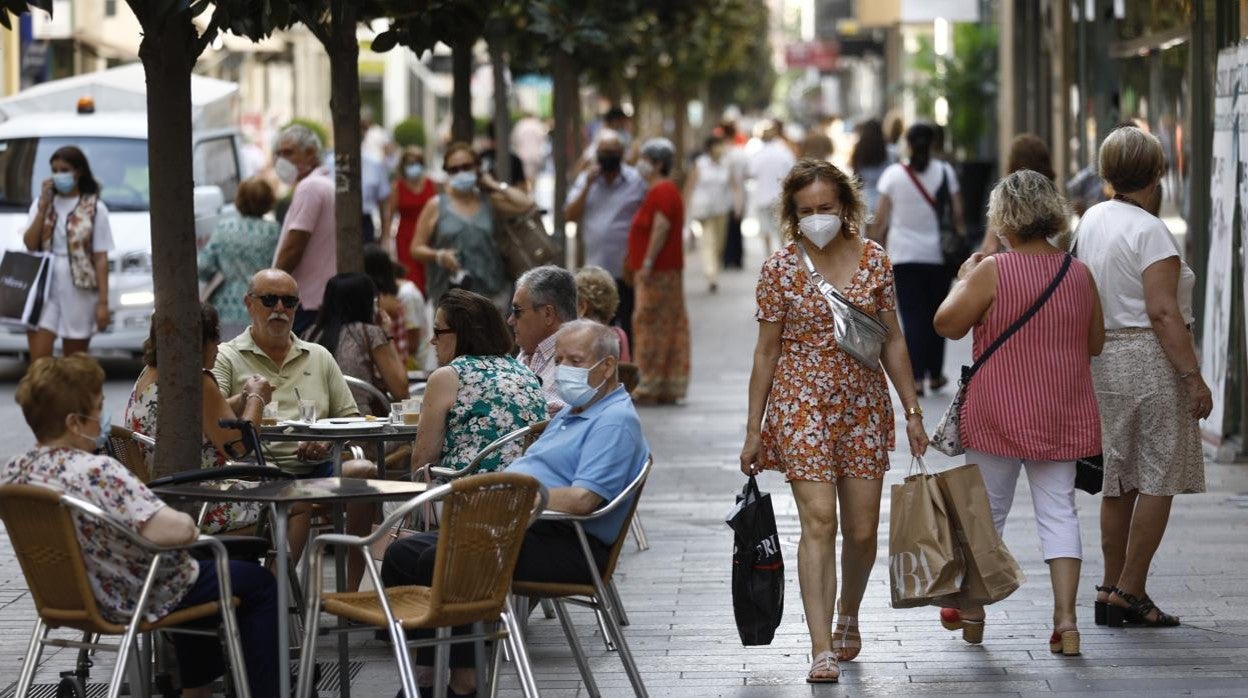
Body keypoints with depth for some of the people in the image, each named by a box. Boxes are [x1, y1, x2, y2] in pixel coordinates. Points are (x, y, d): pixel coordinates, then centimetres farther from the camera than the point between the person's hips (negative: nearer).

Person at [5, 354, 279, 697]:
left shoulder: (14, 473, -9)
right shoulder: (96, 473, -35)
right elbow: (171, 531, -42)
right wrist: (187, 524, -19)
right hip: (140, 599, -9)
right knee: (258, 583, 13)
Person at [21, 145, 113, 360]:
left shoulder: (94, 208, 0)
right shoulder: (42, 203, 10)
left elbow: (101, 258, -2)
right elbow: (29, 244, -2)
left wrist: (103, 302, -7)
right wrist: (44, 205, -6)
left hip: (79, 292, -2)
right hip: (44, 288, 2)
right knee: (38, 363, -8)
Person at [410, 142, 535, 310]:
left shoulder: (488, 202, 11)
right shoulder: (436, 206, 6)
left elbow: (526, 204, -2)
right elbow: (416, 248, 6)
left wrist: (496, 186, 4)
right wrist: (438, 255, -14)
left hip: (490, 293, 2)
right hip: (448, 294, -2)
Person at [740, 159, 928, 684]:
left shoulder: (873, 260, 3)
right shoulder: (780, 270, -3)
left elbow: (892, 341, 9)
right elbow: (766, 352, 1)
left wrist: (912, 410, 6)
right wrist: (753, 431, 1)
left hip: (864, 404, 3)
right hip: (803, 404, -3)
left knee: (862, 529, 5)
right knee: (818, 521, -14)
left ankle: (848, 616, 33)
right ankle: (822, 648, -14)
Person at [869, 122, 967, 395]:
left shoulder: (893, 174, -3)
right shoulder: (945, 172, -1)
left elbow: (881, 221, -2)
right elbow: (957, 215, -2)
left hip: (904, 256, -1)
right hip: (939, 255, 1)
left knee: (912, 316, -1)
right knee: (936, 315, 14)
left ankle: (917, 377, -10)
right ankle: (935, 374, 21)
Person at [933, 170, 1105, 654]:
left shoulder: (992, 272, -14)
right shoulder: (1079, 274, 1)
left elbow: (948, 324, -8)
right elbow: (1095, 344, 9)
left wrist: (962, 281, 6)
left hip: (999, 412, -3)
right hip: (1062, 414, 3)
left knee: (988, 510, 10)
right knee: (1058, 510, 6)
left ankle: (973, 614, 23)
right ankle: (1065, 618, -5)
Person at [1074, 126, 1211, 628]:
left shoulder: (1092, 220, 10)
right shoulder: (1148, 230, -14)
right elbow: (1163, 312, -20)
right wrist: (1193, 377, -18)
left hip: (1103, 356, 8)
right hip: (1150, 359, -8)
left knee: (1120, 478, 14)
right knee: (1158, 479, -2)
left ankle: (1112, 586, 17)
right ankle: (1130, 590, -3)